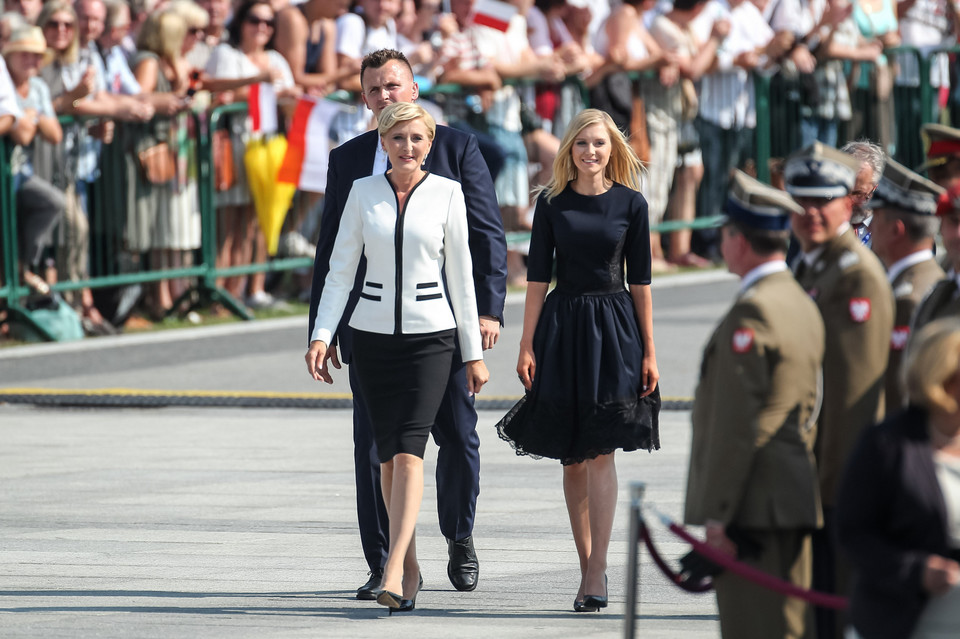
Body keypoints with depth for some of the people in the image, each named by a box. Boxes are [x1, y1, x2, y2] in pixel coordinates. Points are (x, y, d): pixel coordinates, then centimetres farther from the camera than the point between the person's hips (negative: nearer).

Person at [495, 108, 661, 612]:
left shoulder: (631, 204, 1)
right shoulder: (552, 203, 3)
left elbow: (640, 280, 3)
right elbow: (538, 277, 3)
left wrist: (648, 352, 1)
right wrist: (526, 347, -2)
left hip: (614, 329, -2)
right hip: (562, 327, 2)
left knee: (601, 453, -9)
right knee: (573, 457, 6)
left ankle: (595, 574, -12)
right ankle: (589, 568, 15)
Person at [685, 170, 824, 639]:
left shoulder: (751, 313, -16)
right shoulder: (804, 305, 14)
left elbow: (736, 424, -19)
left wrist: (717, 518, -17)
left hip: (754, 511, -10)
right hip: (796, 503, 10)